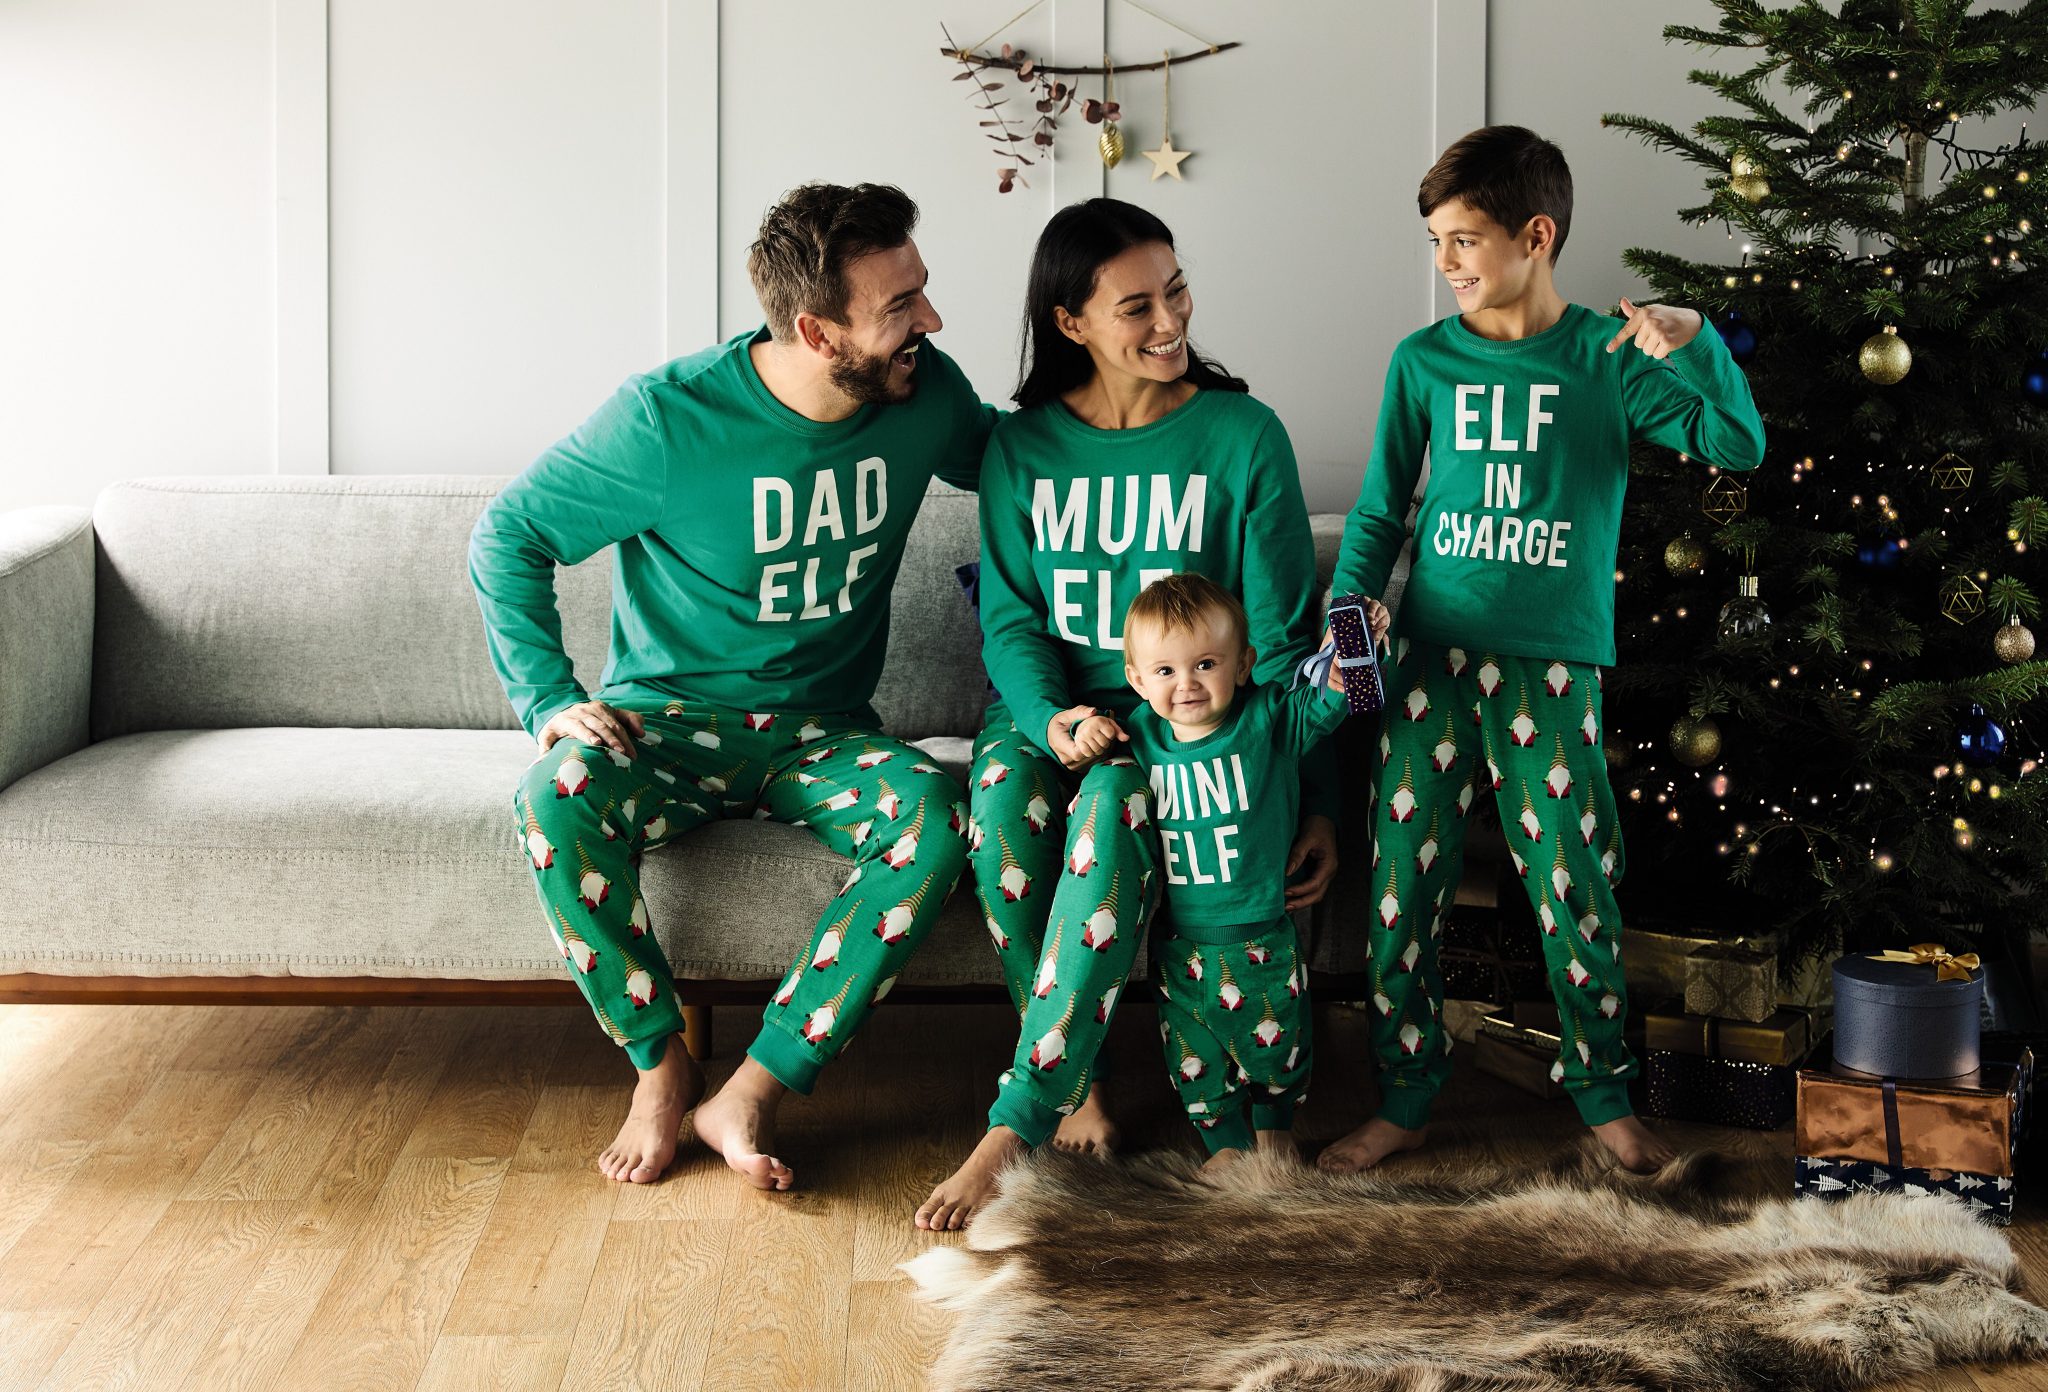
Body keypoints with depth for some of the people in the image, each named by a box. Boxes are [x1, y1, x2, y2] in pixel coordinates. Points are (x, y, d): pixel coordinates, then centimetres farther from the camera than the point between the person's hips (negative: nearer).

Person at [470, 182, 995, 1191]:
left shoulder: (927, 394, -6)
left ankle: (752, 1091, -25)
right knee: (557, 800, -35)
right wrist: (548, 700, -15)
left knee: (935, 816, -31)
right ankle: (661, 1064, -14)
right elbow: (508, 537, -6)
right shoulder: (669, 417, -17)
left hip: (822, 733, 3)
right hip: (671, 719, -2)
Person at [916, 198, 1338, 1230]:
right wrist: (1049, 718, -22)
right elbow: (1009, 620, 1)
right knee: (1003, 798, -33)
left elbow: (1281, 637, -1)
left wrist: (1314, 800, -8)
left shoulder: (1243, 436, -2)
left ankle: (1013, 1127, -35)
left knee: (1112, 809, -36)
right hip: (1049, 705, 2)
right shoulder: (1022, 444, 4)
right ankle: (1076, 1084, -20)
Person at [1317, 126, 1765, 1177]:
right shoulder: (1423, 362, 5)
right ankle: (1404, 1101, 16)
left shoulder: (1607, 358, -1)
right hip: (1431, 656, 2)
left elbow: (1738, 448, -8)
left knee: (1575, 890, 2)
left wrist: (1694, 345, -21)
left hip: (1551, 665, -2)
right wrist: (1348, 610, -4)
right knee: (1402, 883, 3)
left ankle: (1605, 1098, 20)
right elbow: (1378, 512, 10)